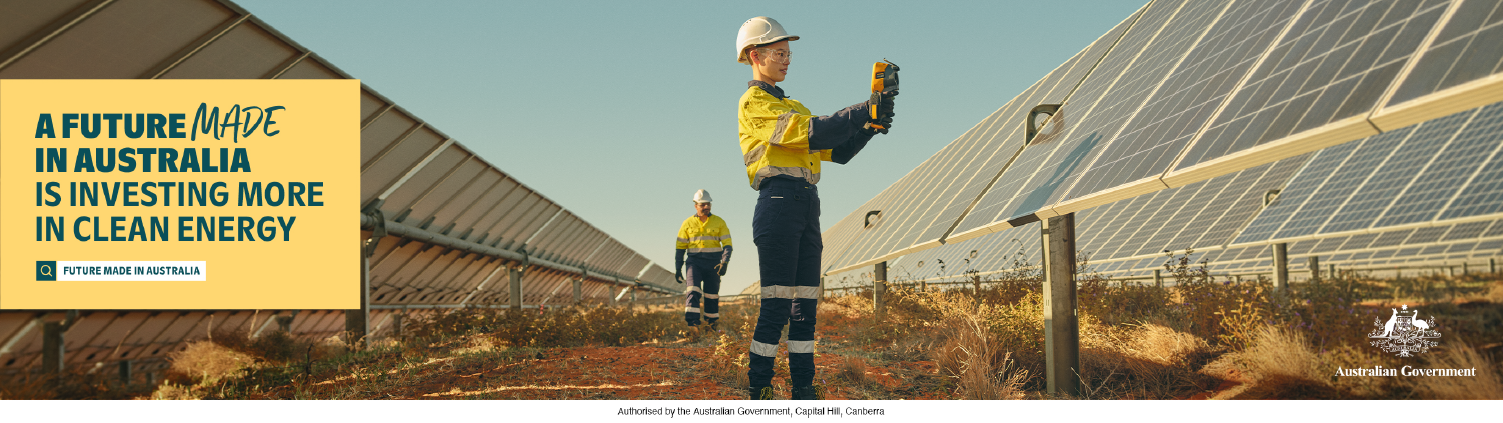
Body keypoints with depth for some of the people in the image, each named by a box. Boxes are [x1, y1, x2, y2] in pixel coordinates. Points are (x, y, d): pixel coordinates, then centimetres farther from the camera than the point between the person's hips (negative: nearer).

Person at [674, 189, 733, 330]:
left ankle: (711, 323, 21)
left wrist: (724, 262, -16)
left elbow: (727, 244, -1)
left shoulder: (719, 222, 3)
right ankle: (691, 322, -29)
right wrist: (677, 268, 3)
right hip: (694, 262, -1)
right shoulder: (687, 223, 4)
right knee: (693, 290, -20)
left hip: (713, 264, 1)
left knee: (712, 295, 7)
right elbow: (680, 247, 8)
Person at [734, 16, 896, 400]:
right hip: (778, 203, -9)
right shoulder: (754, 103, -2)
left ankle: (803, 390, 10)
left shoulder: (793, 106, 26)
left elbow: (837, 151, 20)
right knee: (776, 305, -10)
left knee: (805, 304, 6)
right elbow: (806, 132, -17)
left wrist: (868, 127, 2)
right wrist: (861, 112, -17)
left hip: (806, 209, 9)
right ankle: (758, 391, -5)